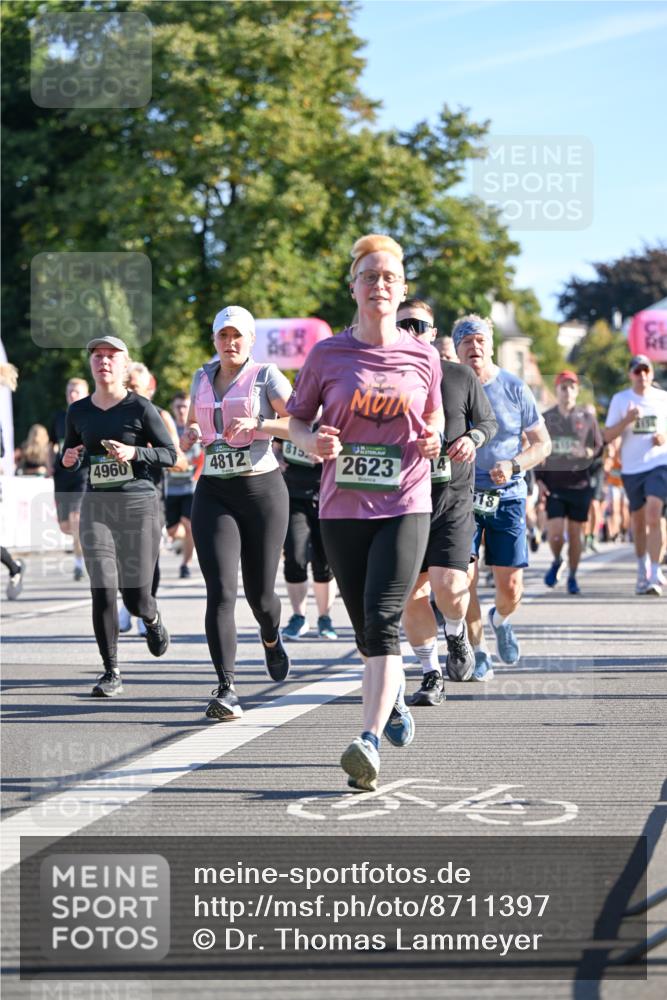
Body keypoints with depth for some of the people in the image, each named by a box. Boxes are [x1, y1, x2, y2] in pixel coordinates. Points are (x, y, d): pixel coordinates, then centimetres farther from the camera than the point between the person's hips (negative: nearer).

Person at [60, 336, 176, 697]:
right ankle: (111, 672, 0)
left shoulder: (140, 408, -3)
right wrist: (67, 459, -4)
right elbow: (69, 456, 19)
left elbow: (169, 454, -2)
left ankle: (153, 619, 39)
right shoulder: (79, 412, 7)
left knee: (135, 597, 1)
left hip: (139, 504, -2)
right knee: (102, 591, -10)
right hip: (96, 505, 2)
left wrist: (134, 452, -17)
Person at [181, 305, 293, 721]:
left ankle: (271, 637, 44)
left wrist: (259, 425, -21)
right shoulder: (204, 378, 13)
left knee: (259, 594, 6)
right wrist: (191, 434, 6)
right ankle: (227, 691, -17)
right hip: (214, 495, 3)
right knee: (221, 592, -14)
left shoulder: (266, 376, -2)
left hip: (263, 490, -3)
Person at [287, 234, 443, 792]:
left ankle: (369, 744, -25)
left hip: (406, 506, -1)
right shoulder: (328, 354, 2)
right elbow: (296, 420, 9)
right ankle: (393, 692, 42)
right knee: (366, 631, 10)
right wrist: (313, 443, -13)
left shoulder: (422, 358, 4)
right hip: (343, 509, 2)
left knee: (382, 620, -18)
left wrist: (432, 441, -3)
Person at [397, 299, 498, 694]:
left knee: (448, 585, -15)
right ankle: (432, 674, 16)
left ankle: (457, 634, 20)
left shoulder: (460, 376, 3)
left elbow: (489, 421, 12)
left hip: (453, 497, -2)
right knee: (412, 594, 1)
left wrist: (472, 438, -9)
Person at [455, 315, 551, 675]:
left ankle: (501, 620, 35)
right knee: (465, 579, -10)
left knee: (510, 586, -1)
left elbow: (542, 443, 3)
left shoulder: (515, 388, -2)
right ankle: (477, 651, 9)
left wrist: (513, 466, -15)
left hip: (507, 496, 0)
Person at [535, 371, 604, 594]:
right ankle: (556, 562, 22)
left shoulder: (587, 418, 5)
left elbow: (599, 447, 9)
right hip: (554, 485, 0)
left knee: (576, 533, 4)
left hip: (580, 484, 0)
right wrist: (539, 478, 1)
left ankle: (572, 577, 19)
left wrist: (588, 453, -13)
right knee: (555, 532, -10)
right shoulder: (545, 418, 6)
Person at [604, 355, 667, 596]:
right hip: (631, 468, 2)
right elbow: (608, 436, -2)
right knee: (638, 522, 11)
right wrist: (627, 420, -18)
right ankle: (643, 570, 30)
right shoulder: (620, 400, 2)